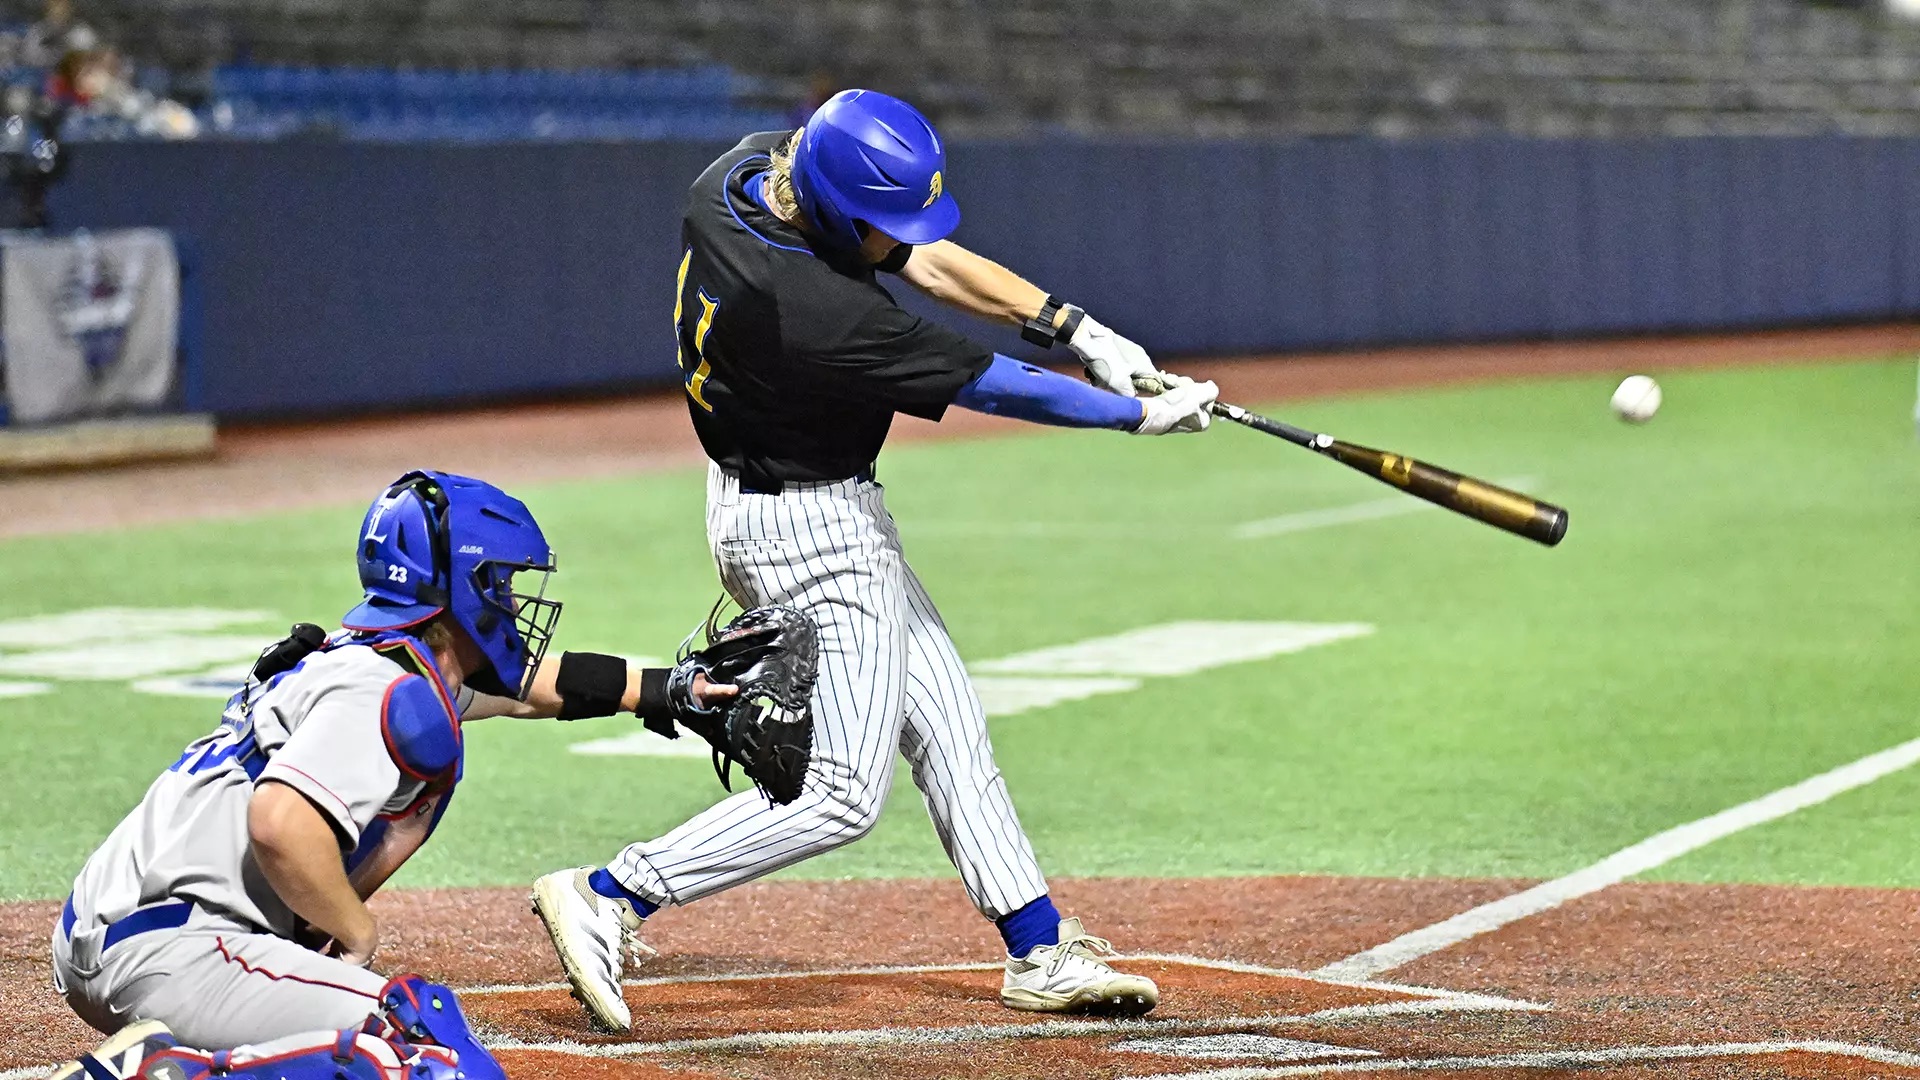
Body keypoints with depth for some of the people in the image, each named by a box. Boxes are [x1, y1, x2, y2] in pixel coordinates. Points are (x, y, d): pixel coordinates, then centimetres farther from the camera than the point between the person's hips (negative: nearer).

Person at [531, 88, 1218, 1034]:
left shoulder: (742, 171, -9)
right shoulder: (818, 310, -34)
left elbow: (926, 261, 0)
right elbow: (990, 387, -23)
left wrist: (1076, 329, -5)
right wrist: (1141, 415, -11)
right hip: (812, 533, -10)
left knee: (945, 727, 14)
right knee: (843, 794, -5)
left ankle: (1041, 954, 20)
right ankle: (607, 898, -4)